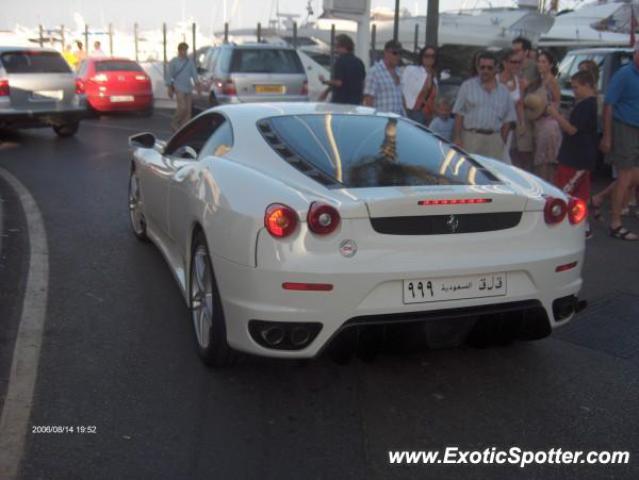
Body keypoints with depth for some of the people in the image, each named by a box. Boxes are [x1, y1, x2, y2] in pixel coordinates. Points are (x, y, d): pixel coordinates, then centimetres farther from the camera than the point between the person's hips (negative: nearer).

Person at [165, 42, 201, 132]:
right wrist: (170, 89, -6)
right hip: (179, 88, -5)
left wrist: (197, 85, -1)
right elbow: (169, 75, -1)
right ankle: (174, 123, 2)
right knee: (182, 107, -17)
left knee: (188, 109, 1)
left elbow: (194, 74, 10)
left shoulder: (190, 62, 9)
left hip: (188, 88, 5)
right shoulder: (173, 62, -1)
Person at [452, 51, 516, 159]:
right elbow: (459, 115, 1)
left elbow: (507, 119, 13)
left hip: (494, 139, 3)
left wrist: (502, 141, 5)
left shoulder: (504, 91, 13)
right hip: (471, 137, -3)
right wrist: (457, 138, -7)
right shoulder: (467, 86, 5)